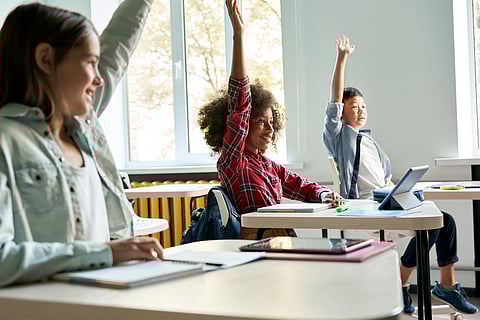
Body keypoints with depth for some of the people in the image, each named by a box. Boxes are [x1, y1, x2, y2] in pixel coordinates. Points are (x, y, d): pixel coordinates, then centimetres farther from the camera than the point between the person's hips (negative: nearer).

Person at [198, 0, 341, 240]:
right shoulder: (231, 161, -2)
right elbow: (239, 105, -12)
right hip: (255, 246, -7)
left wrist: (323, 195, 3)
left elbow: (301, 187, 29)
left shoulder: (271, 167, 20)